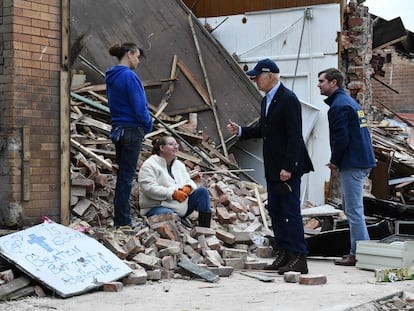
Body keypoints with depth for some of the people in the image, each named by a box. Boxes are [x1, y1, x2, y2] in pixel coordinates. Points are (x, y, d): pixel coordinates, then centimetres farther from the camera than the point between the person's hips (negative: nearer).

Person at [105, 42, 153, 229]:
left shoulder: (111, 77, 12)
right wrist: (148, 125, 1)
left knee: (123, 174, 15)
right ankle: (123, 221, 1)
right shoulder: (129, 76, -16)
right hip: (132, 130, -9)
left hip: (118, 129, 9)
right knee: (127, 175, -4)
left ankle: (121, 219, 21)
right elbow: (140, 107, -18)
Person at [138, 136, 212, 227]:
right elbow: (150, 189, -19)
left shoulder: (179, 165, 18)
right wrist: (173, 193, -25)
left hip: (181, 207, 8)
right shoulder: (149, 165, -7)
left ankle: (205, 229, -9)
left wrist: (188, 188, -8)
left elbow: (189, 181, 19)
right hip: (157, 207, -8)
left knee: (202, 191, -6)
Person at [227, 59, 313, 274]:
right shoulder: (267, 100, 15)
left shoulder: (288, 99, -15)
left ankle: (299, 258, -3)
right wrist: (240, 131, 9)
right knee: (275, 211, 12)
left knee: (291, 212, -7)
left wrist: (288, 167, -22)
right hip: (272, 168, 10)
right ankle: (284, 254, 20)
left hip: (288, 167, -10)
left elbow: (294, 136, -19)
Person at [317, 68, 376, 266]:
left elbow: (341, 137, -21)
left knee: (353, 209, -6)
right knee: (350, 206, 17)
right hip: (362, 161, 11)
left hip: (352, 164, -11)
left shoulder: (339, 105, -14)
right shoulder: (349, 101, 19)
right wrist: (337, 161, 16)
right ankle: (358, 251, 21)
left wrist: (335, 162, -7)